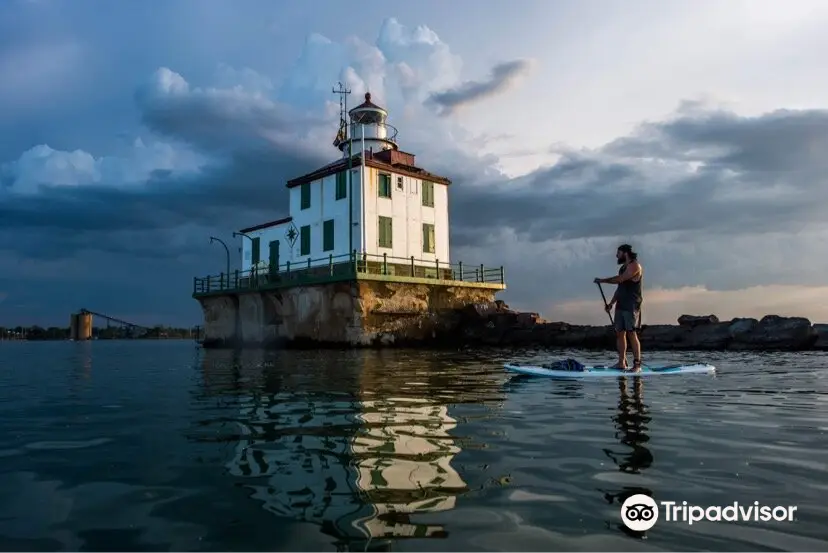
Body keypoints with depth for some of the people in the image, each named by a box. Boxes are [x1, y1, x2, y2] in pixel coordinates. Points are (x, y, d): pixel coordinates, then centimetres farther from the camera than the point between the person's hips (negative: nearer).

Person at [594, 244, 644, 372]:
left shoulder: (635, 266, -8)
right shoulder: (623, 268, 20)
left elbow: (619, 279, -19)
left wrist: (602, 280, -9)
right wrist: (611, 303, 15)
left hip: (631, 306, -9)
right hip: (621, 305, 9)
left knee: (631, 333, -11)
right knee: (619, 333, 5)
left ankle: (637, 364, -8)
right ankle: (622, 363, 8)